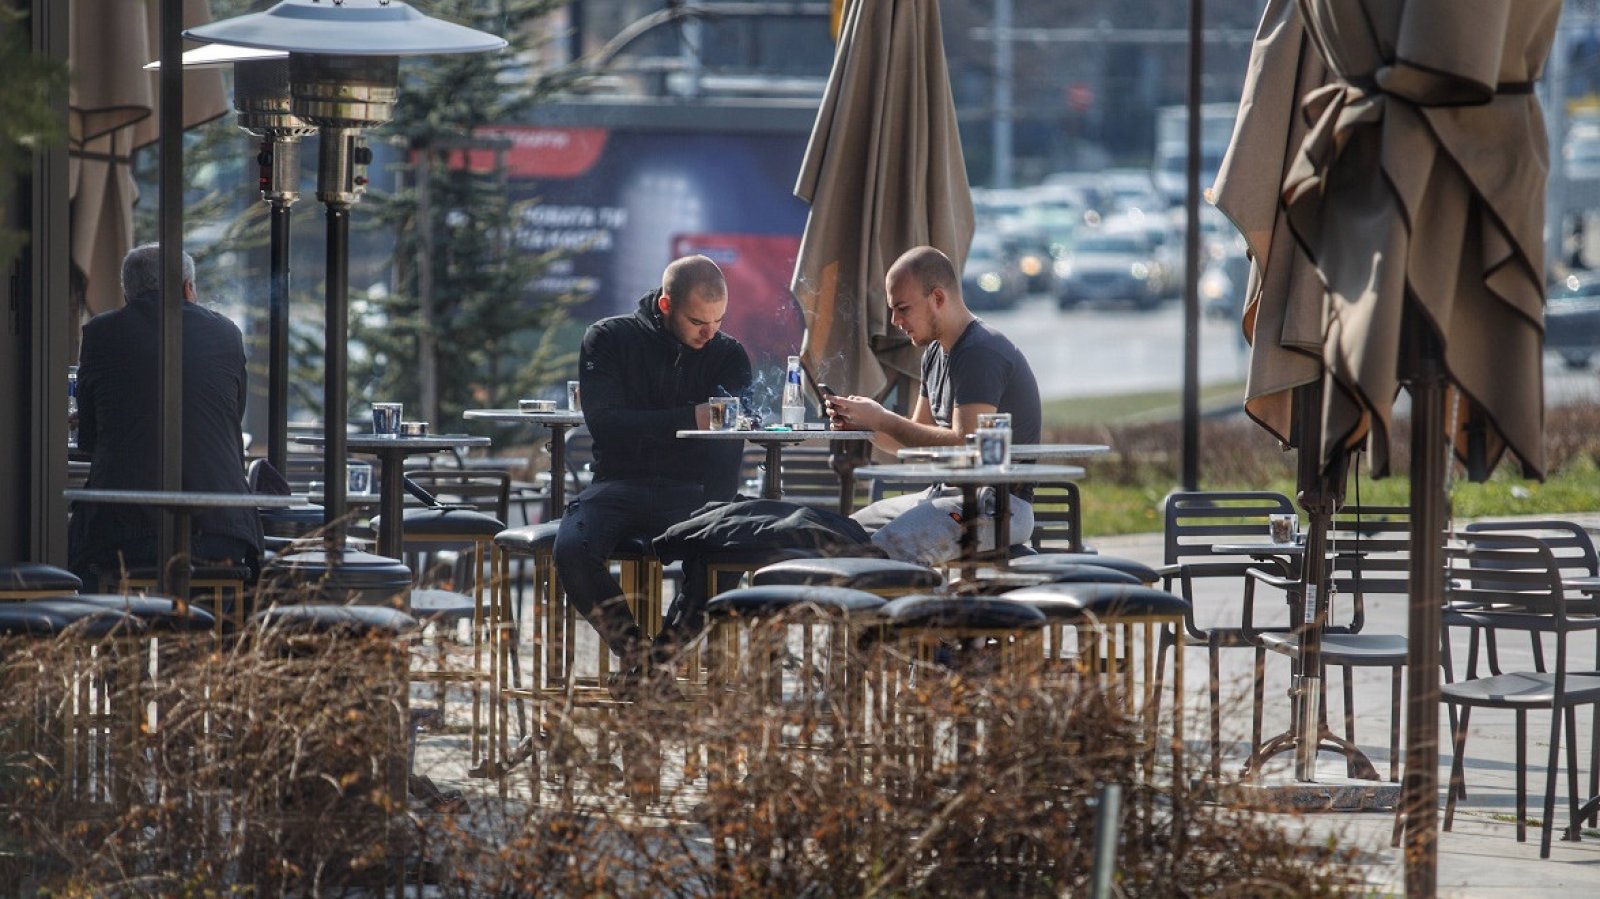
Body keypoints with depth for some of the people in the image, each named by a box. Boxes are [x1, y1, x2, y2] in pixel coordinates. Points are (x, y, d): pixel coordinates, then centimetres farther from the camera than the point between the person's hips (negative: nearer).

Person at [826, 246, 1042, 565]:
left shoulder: (982, 353, -14)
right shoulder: (935, 354, 18)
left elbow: (966, 446, -23)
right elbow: (915, 440, 21)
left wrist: (882, 420, -16)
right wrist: (859, 423, 1)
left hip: (997, 504, -10)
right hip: (946, 493, 10)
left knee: (888, 548, -32)